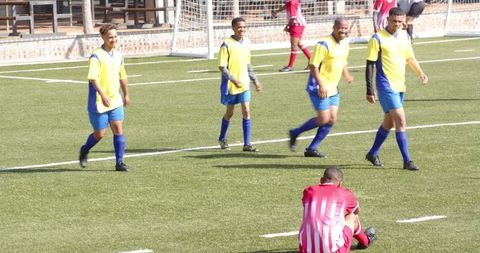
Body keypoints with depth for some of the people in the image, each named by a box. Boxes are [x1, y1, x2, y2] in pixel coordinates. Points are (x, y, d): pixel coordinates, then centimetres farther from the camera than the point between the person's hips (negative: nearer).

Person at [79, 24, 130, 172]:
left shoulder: (118, 56, 8)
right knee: (99, 134, 3)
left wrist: (126, 95, 29)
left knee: (118, 130, -4)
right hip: (98, 102, -6)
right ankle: (84, 151, 32)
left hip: (115, 101, 6)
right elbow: (93, 78, -26)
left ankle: (119, 163, 0)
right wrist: (103, 95, -37)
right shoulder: (97, 56, -15)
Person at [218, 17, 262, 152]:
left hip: (244, 84, 4)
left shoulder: (246, 42, 3)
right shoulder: (227, 44, -14)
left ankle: (247, 144, -2)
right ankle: (222, 139, 33)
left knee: (246, 112, -5)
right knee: (229, 113, 10)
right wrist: (233, 80, -26)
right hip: (230, 85, -4)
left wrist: (255, 80, 14)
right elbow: (222, 67, -15)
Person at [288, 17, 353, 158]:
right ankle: (295, 133, 9)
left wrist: (347, 75, 6)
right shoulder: (324, 44, -17)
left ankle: (311, 149, 12)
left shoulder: (345, 44, 9)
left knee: (331, 120, 2)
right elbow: (313, 66, -19)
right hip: (319, 88, -8)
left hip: (333, 89, 8)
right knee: (323, 119, -11)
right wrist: (321, 85, -25)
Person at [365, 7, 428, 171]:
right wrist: (370, 91, -12)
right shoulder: (378, 38, -10)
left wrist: (420, 73, 3)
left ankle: (373, 154, 32)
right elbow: (370, 65, -9)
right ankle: (407, 161, -11)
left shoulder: (404, 36, 9)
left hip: (400, 86, 7)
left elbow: (410, 58, 21)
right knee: (401, 121, -14)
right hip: (386, 86, -7)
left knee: (389, 122, 16)